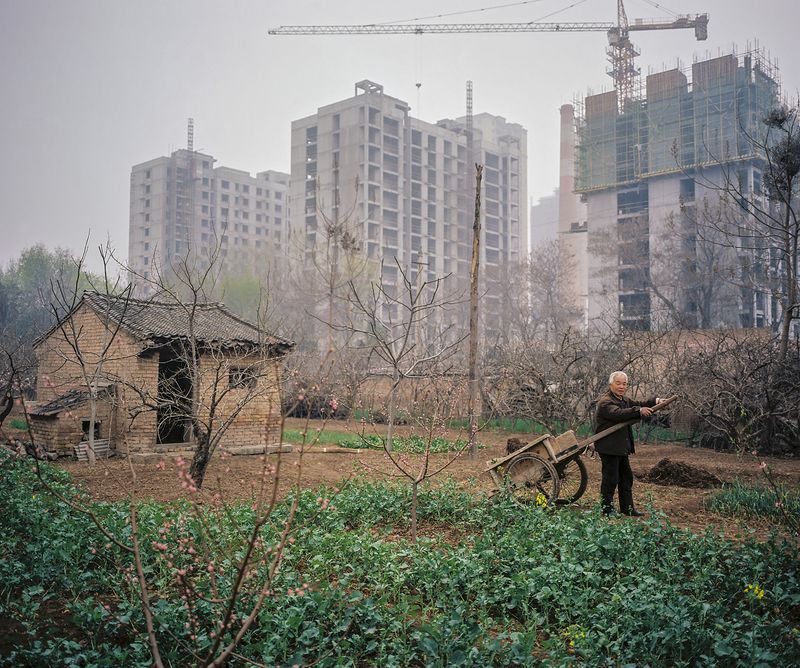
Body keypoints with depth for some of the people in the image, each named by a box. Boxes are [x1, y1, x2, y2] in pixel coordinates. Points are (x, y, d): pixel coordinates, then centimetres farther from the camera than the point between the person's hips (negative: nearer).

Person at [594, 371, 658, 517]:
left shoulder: (624, 400, 15)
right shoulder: (605, 402, -18)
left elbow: (637, 405, 23)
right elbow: (618, 413, -35)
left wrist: (655, 402, 6)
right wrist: (639, 411, -42)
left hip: (621, 448, 10)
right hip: (609, 447, -10)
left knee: (626, 477, 15)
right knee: (611, 478, -3)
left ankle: (627, 508, 25)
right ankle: (606, 509, 8)